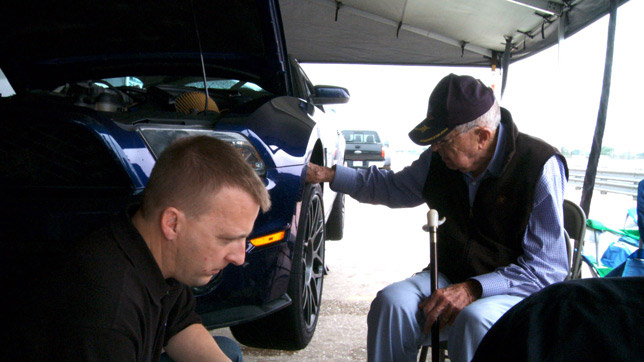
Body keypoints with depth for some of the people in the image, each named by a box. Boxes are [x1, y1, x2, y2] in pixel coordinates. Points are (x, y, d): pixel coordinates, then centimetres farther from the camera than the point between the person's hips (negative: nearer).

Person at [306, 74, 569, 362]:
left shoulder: (540, 167, -16)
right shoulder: (441, 159, 1)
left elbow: (547, 269, -16)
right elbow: (391, 187, 21)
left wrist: (473, 290, -28)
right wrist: (329, 175, 11)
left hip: (517, 289, -4)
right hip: (452, 277, 5)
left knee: (474, 320, -38)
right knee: (391, 303, -25)